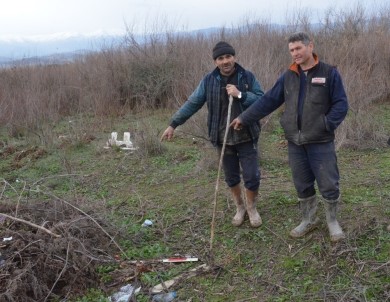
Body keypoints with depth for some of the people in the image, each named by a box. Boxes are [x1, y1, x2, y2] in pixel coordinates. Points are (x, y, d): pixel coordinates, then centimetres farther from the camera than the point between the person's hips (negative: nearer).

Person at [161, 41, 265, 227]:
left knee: (252, 177, 1)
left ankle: (252, 208, 28)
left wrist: (240, 95, -22)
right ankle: (240, 207, 37)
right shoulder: (209, 81, -3)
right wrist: (173, 124, -1)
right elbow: (192, 103, 1)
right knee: (231, 178, 13)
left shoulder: (247, 77, -5)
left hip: (246, 138, -1)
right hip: (223, 139, 1)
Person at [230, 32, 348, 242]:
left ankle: (332, 221, 24)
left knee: (329, 184, 2)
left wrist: (327, 125, -17)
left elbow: (341, 104, -4)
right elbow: (268, 101, 9)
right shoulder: (288, 77, 7)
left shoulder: (329, 73, -4)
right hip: (295, 142, 4)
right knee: (302, 185, 13)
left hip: (321, 141, -3)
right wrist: (244, 118, 6)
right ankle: (308, 220, 31)